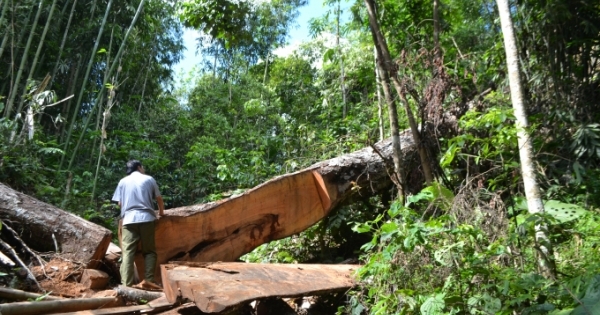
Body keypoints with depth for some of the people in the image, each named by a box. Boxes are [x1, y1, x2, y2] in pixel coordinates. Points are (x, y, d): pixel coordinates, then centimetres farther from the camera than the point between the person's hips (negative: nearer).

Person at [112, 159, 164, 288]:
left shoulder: (123, 181, 15)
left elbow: (119, 203, 15)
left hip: (129, 219, 1)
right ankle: (148, 279, -7)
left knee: (128, 252, -2)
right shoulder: (149, 179, 11)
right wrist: (161, 212, 32)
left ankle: (126, 283, -9)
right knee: (149, 250, 5)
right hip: (146, 218, -1)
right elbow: (159, 199, 15)